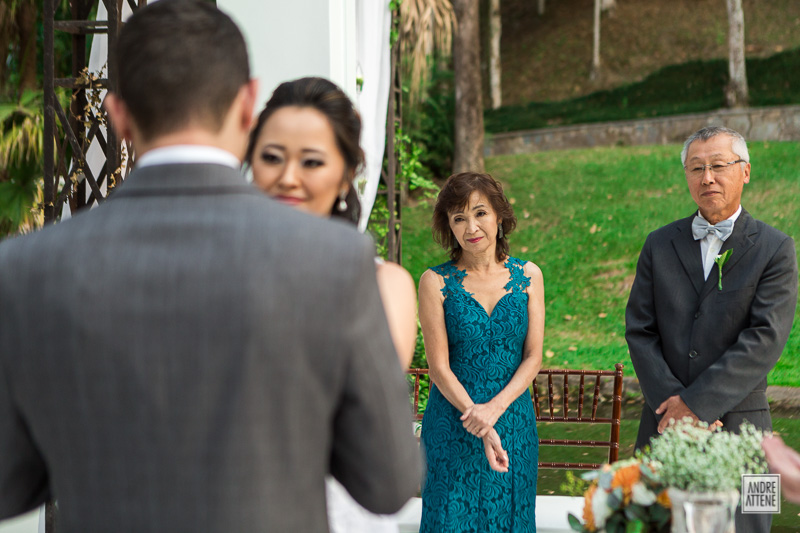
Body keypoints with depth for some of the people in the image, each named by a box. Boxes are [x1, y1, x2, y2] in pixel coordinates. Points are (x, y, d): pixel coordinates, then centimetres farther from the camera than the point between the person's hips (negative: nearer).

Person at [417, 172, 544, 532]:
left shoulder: (528, 276, 4)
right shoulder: (436, 282, -4)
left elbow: (533, 357, 0)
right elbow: (439, 367, -8)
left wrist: (494, 409, -15)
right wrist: (481, 429, -17)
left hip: (514, 421, 2)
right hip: (452, 427, -2)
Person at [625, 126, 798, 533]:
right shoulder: (660, 245, 10)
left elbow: (765, 339, -10)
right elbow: (639, 331, 4)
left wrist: (696, 403, -15)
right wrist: (672, 402, -11)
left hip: (737, 426, -3)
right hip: (665, 422, 3)